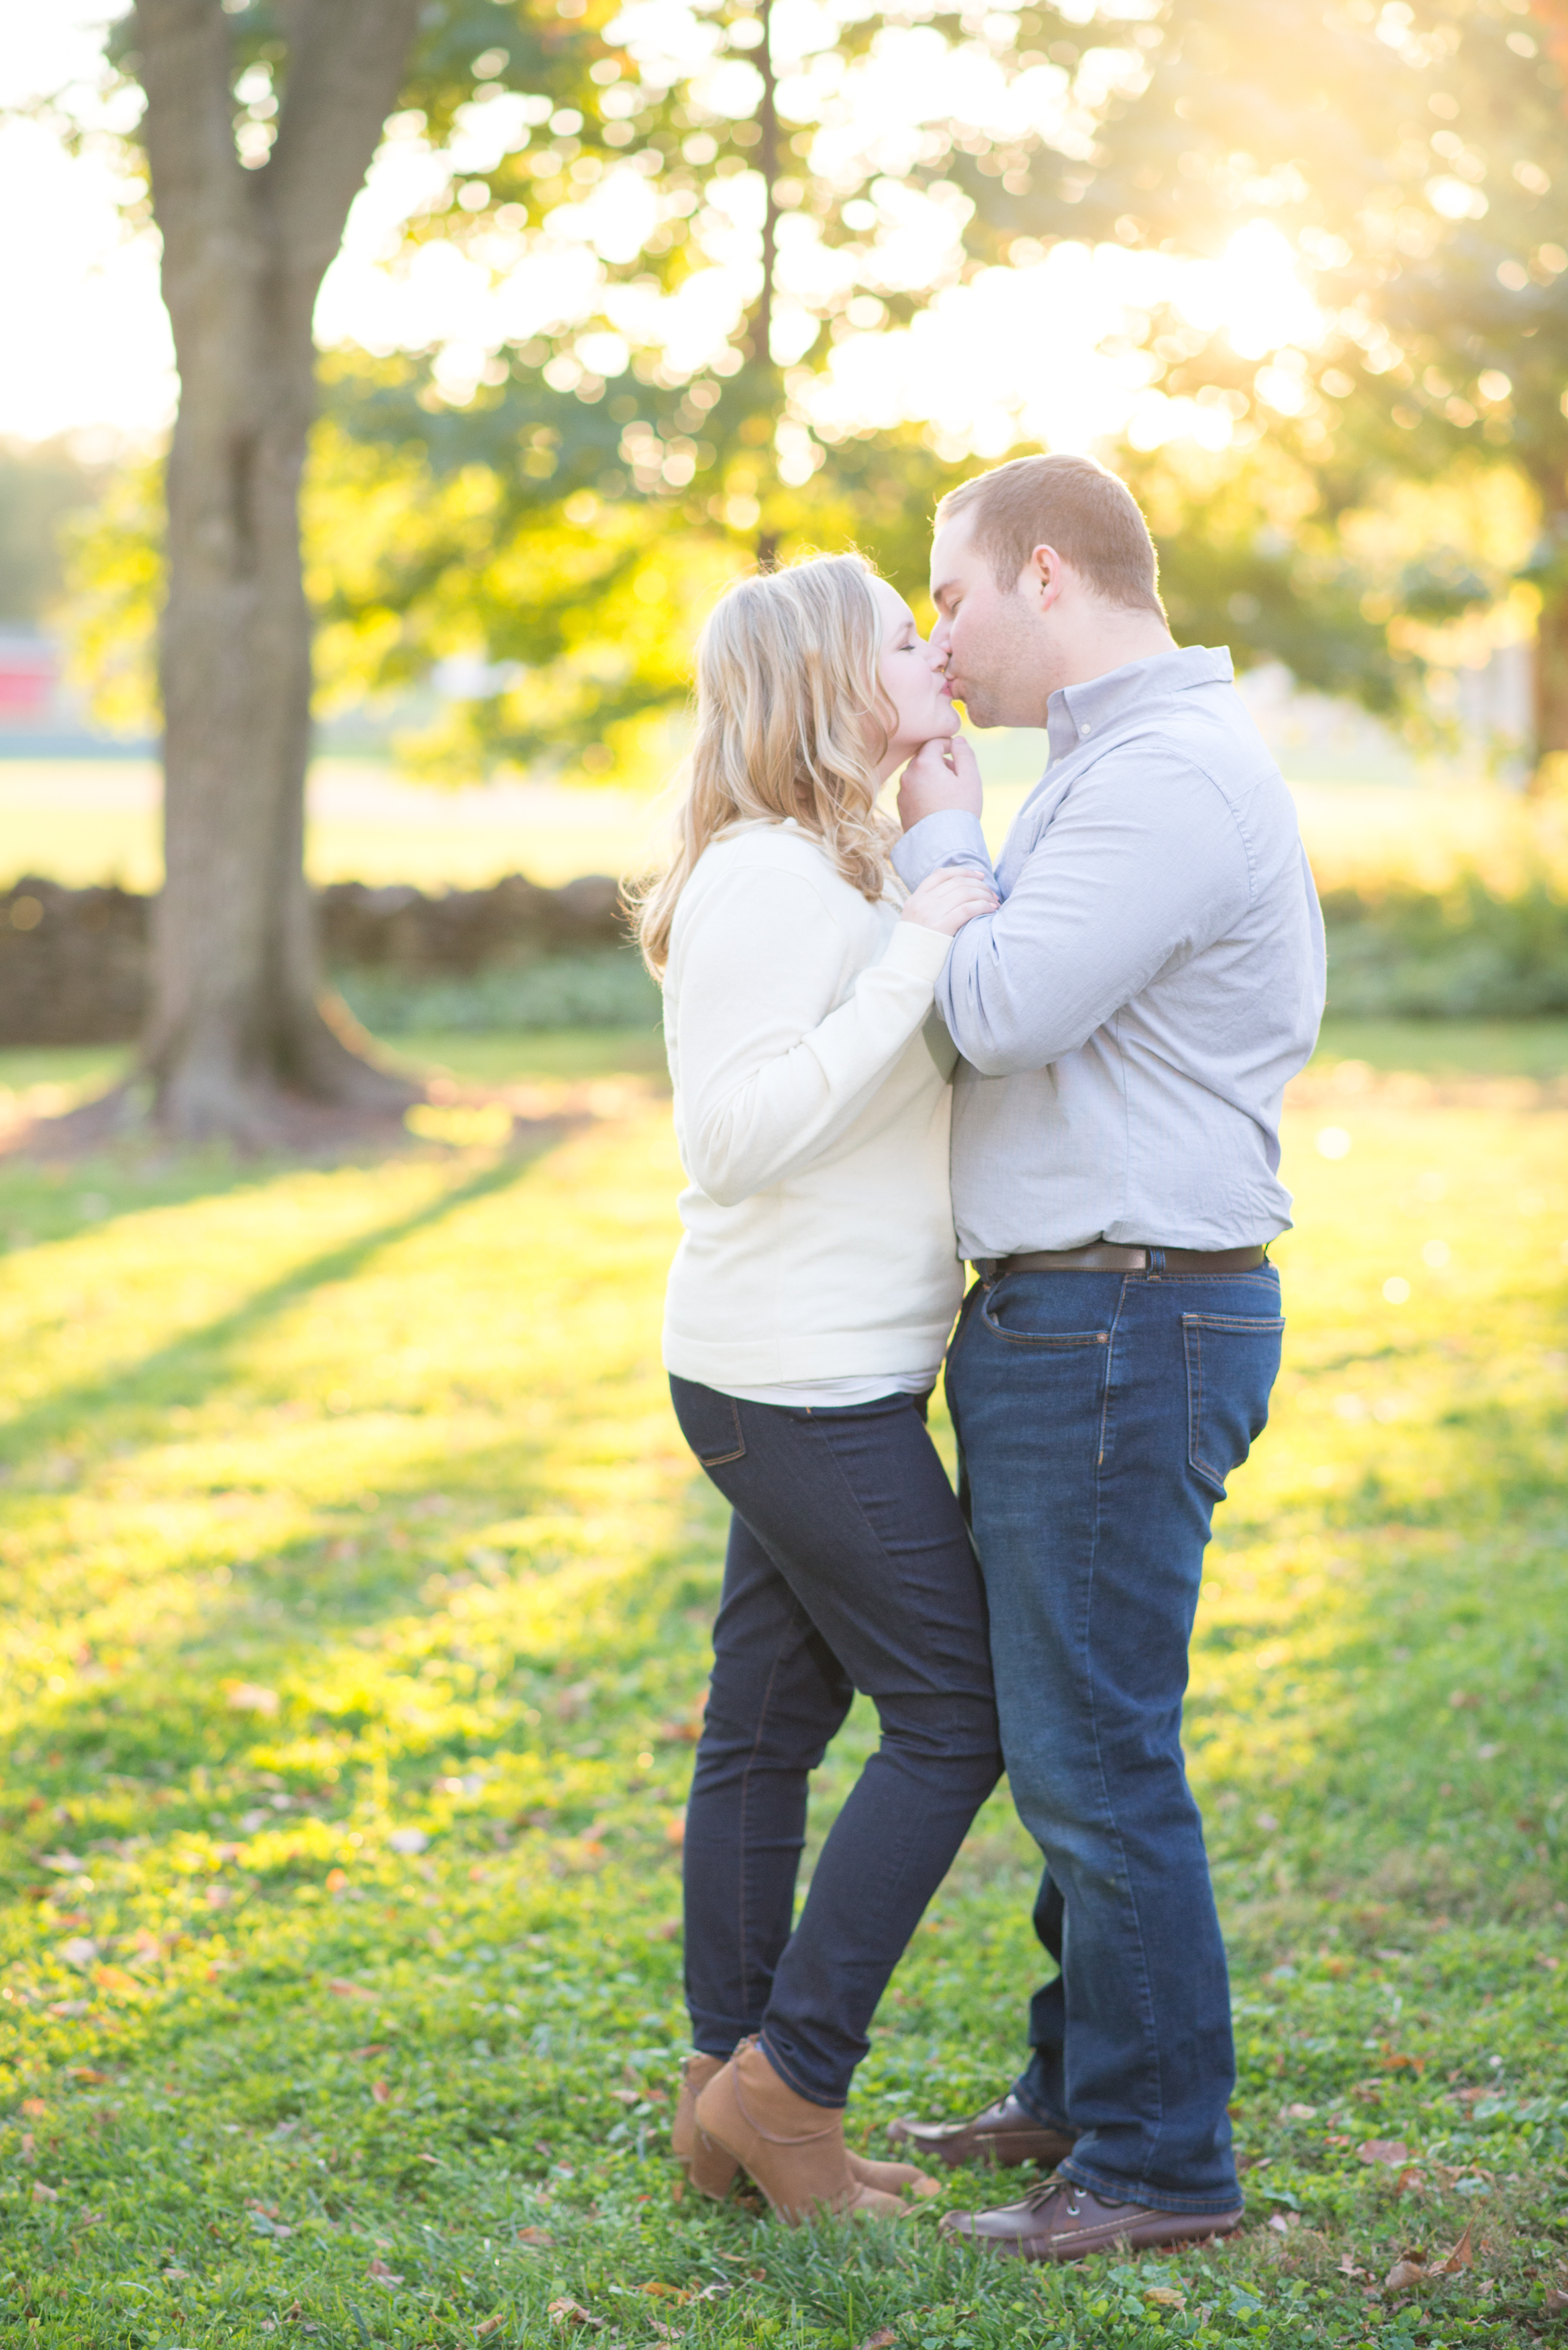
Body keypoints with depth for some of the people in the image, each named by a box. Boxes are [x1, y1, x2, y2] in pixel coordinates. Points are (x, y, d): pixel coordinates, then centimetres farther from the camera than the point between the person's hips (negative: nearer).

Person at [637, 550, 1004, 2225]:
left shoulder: (842, 869, 16)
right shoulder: (766, 880, -17)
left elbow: (972, 1033, 20)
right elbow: (739, 1133, -26)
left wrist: (954, 798, 15)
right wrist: (914, 951, -25)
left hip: (820, 1379, 10)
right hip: (803, 1378, -10)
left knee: (769, 1725, 12)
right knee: (954, 1720, -5)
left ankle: (731, 2100, 20)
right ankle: (783, 2083, 2)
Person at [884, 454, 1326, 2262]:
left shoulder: (1173, 772, -17)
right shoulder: (1126, 764, 18)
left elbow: (1004, 1012, -20)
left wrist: (939, 846, -6)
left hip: (1121, 1333, -11)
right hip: (1072, 1320, 11)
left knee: (1093, 1753, -4)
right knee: (1073, 1728, 18)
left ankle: (1163, 2160, 6)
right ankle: (1082, 2086, 31)